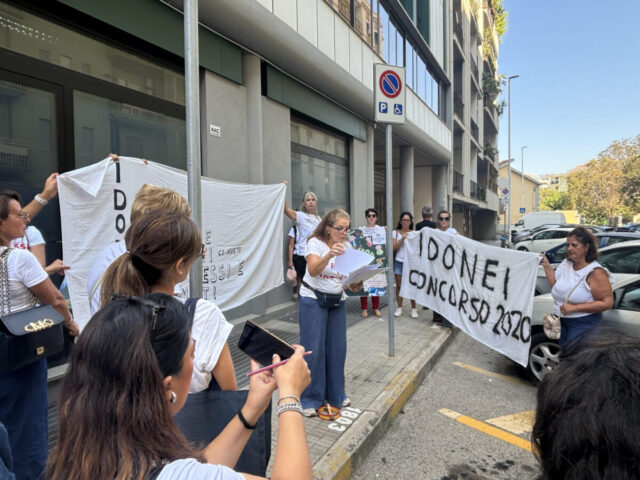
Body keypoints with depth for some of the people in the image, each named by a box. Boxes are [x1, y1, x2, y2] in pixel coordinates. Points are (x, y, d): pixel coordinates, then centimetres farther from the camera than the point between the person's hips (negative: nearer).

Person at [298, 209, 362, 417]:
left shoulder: (346, 247, 4)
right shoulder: (315, 242, -12)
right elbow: (313, 270, -27)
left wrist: (355, 285, -20)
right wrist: (329, 255, -44)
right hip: (313, 300, -5)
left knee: (337, 348, 8)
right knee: (314, 349, -2)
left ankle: (335, 394, 27)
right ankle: (310, 399, 14)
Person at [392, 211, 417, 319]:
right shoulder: (395, 232, 6)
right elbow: (394, 248, -3)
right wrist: (402, 239, -14)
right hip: (399, 261, 0)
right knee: (399, 285, 4)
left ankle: (413, 308, 6)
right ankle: (399, 307, 14)